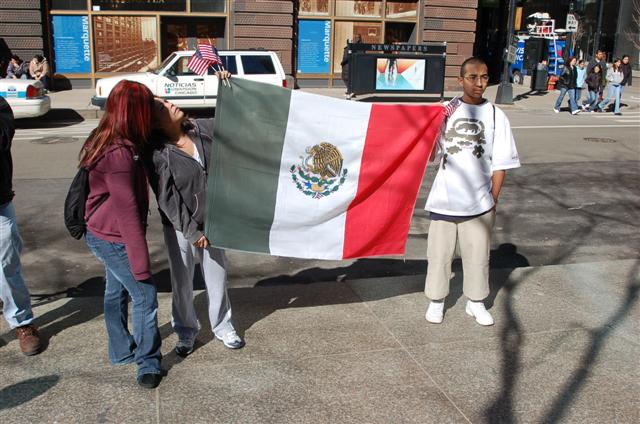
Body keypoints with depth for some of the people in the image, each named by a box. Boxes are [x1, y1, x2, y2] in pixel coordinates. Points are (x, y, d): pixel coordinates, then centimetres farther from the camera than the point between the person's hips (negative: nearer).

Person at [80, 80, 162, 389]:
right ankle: (148, 364, 16)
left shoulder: (107, 142, 2)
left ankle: (122, 351, 38)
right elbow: (128, 212, -26)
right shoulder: (120, 154, -27)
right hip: (114, 239, -10)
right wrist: (141, 264, -21)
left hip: (102, 235, 10)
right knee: (145, 296, 1)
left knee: (117, 291, 21)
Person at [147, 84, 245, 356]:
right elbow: (168, 199, -18)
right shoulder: (157, 154, -17)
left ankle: (222, 327, 36)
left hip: (213, 222, 4)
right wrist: (192, 232, -17)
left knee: (217, 277, 17)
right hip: (181, 228, -4)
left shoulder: (202, 129, -4)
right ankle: (185, 331, 35)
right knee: (182, 282, 13)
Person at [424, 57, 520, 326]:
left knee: (478, 254, 11)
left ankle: (475, 302, 29)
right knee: (439, 252, 9)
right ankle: (436, 300, 26)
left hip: (479, 203, 0)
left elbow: (501, 163, 1)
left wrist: (493, 200, -1)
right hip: (444, 200, 1)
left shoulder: (495, 115, 0)